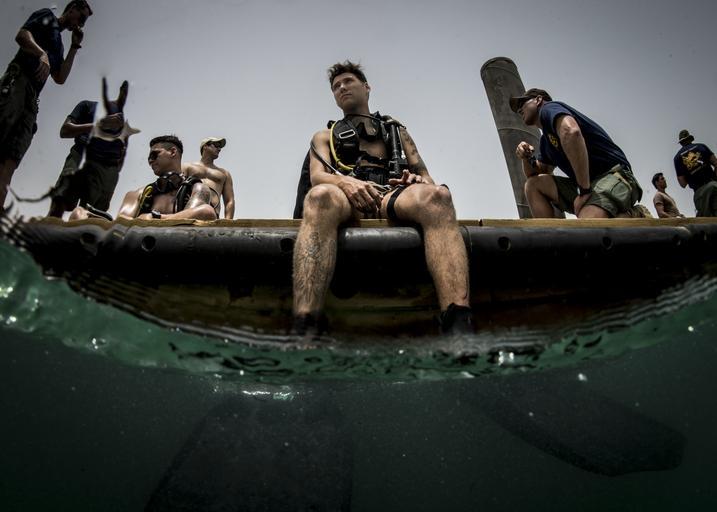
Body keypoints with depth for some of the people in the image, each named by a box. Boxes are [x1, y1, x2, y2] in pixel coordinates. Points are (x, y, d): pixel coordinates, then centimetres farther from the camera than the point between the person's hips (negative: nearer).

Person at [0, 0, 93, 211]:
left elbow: (60, 78, 22)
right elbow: (21, 35, -2)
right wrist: (42, 54, -20)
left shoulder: (58, 45, 33)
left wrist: (75, 47, 26)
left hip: (32, 98, 7)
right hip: (18, 80, -7)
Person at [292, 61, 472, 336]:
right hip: (347, 199, -1)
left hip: (395, 196, 1)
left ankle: (460, 328, -54)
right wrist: (346, 182, -14)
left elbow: (427, 179, 25)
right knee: (321, 196, -40)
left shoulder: (397, 130, 35)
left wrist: (418, 181, -2)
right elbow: (317, 176, 10)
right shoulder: (325, 136, 32)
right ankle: (305, 330, -55)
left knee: (435, 195, -36)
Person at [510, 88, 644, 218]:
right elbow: (536, 175, 27)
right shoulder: (545, 140, 23)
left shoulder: (549, 108, -3)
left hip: (612, 175, -9)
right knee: (534, 184, 2)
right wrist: (527, 158, 5)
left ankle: (634, 217, -7)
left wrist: (584, 190, -25)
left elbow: (571, 132, -25)